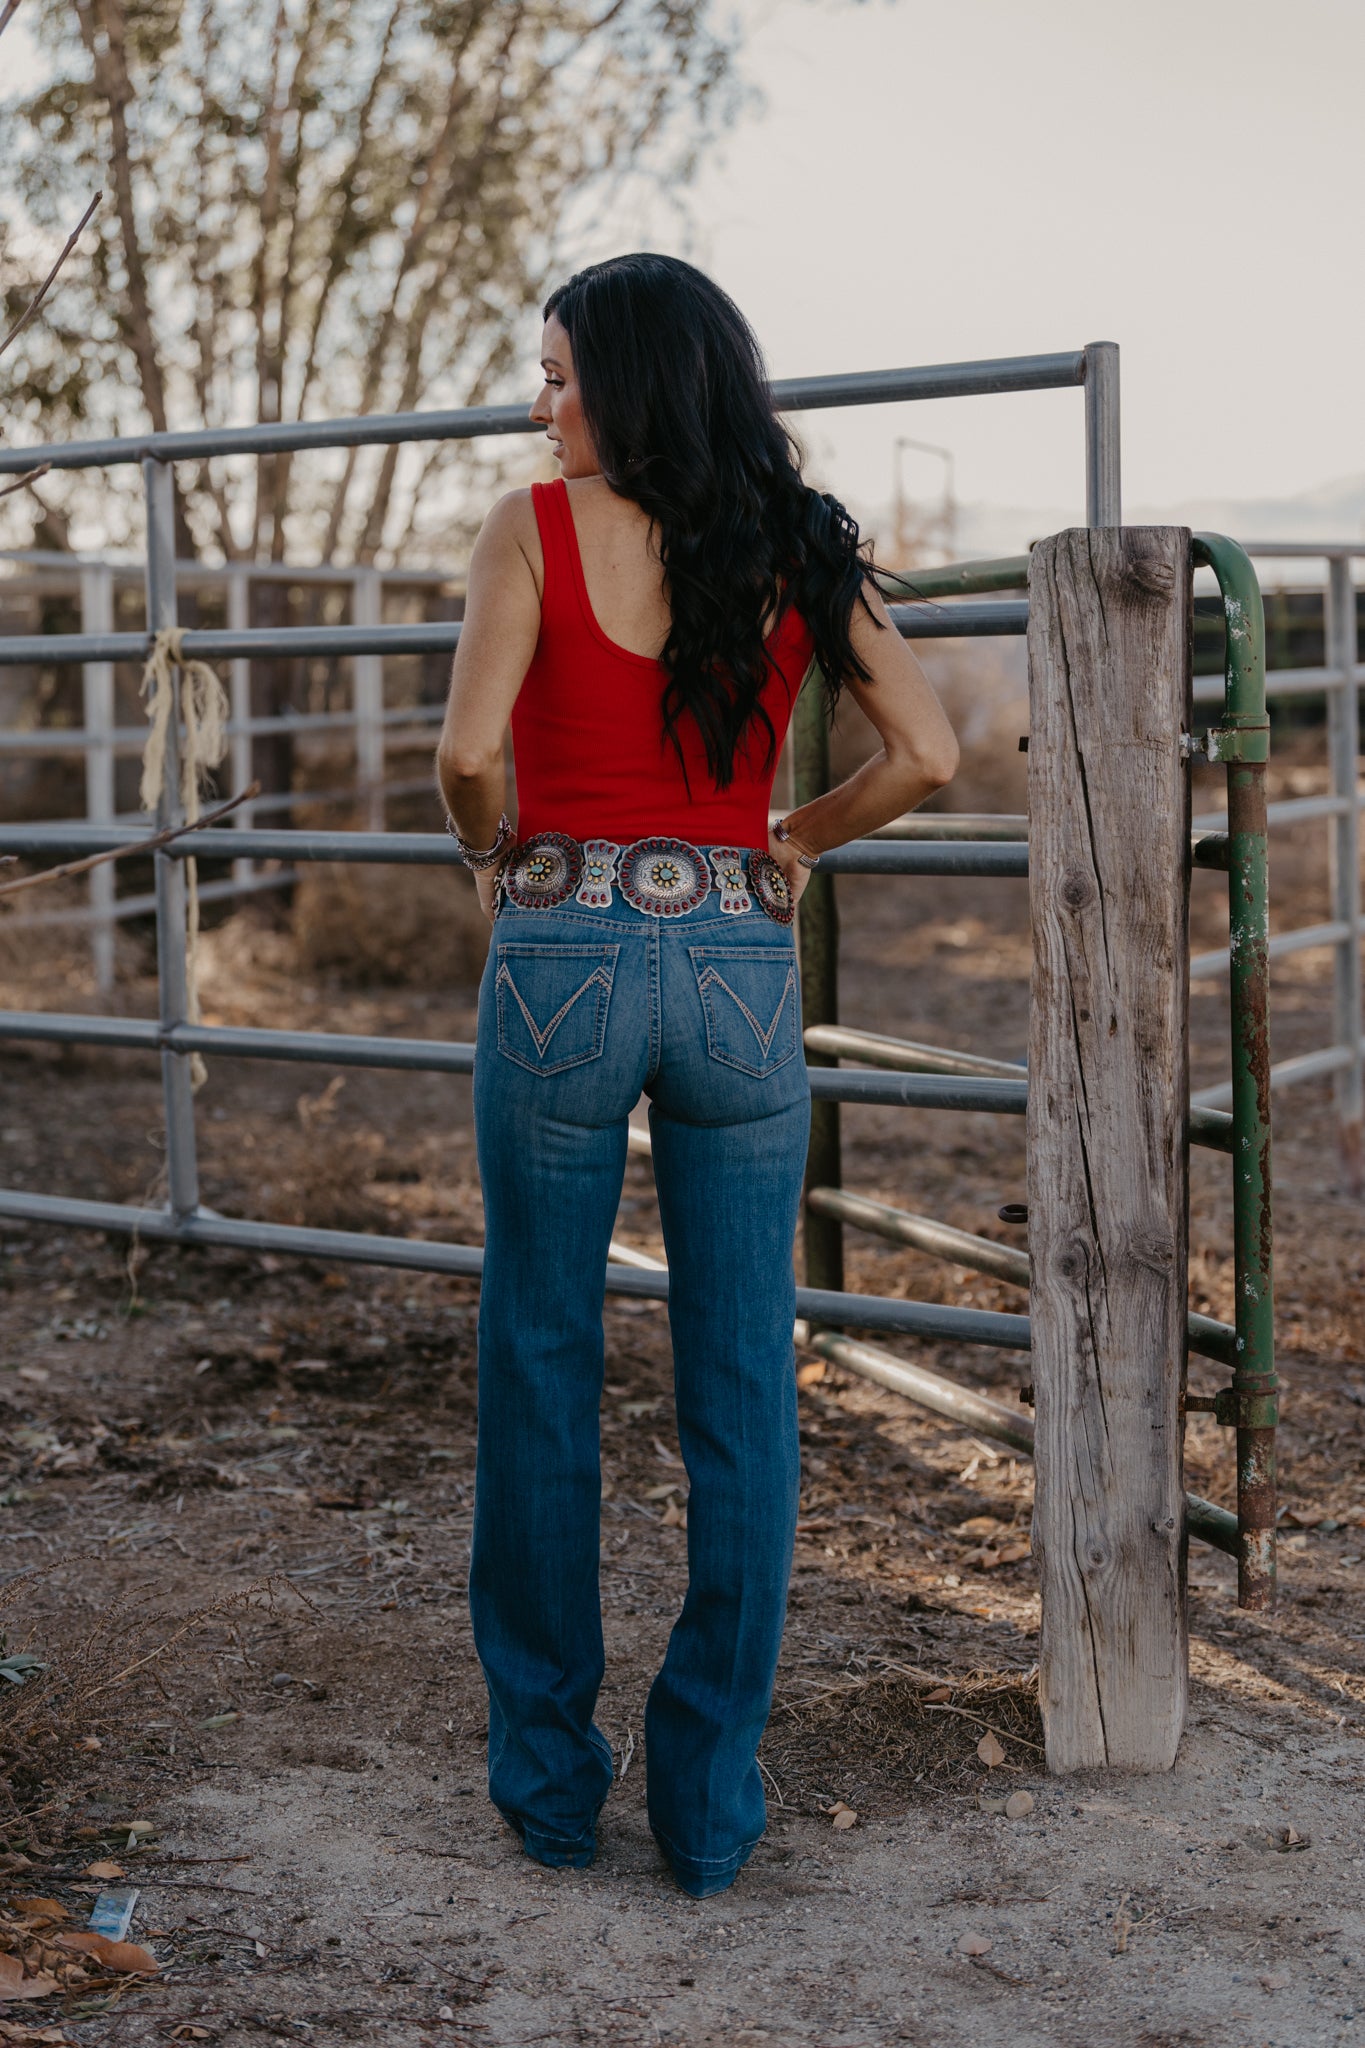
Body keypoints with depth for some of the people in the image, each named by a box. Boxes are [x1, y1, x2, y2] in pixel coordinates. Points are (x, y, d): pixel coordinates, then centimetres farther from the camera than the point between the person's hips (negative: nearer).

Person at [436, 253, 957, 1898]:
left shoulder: (537, 527, -5)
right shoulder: (798, 547, 5)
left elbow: (469, 750, -16)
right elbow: (927, 756, -1)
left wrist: (494, 854, 4)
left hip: (565, 963, -2)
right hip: (743, 971, 3)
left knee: (541, 1378, 10)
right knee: (742, 1392, 8)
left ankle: (549, 1775, 19)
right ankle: (711, 1801, 13)